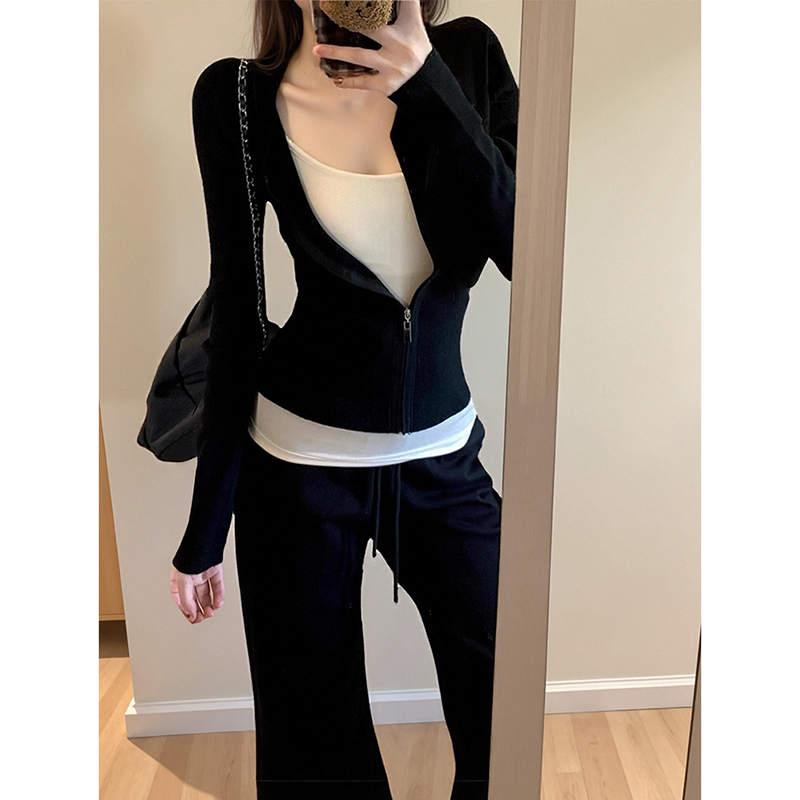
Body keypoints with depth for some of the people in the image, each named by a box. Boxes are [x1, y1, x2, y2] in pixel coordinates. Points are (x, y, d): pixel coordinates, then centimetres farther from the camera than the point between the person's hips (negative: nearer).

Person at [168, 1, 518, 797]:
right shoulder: (236, 97, -8)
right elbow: (237, 314, -5)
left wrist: (429, 88, -24)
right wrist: (205, 526, -1)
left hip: (443, 456, 2)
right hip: (299, 467, -1)